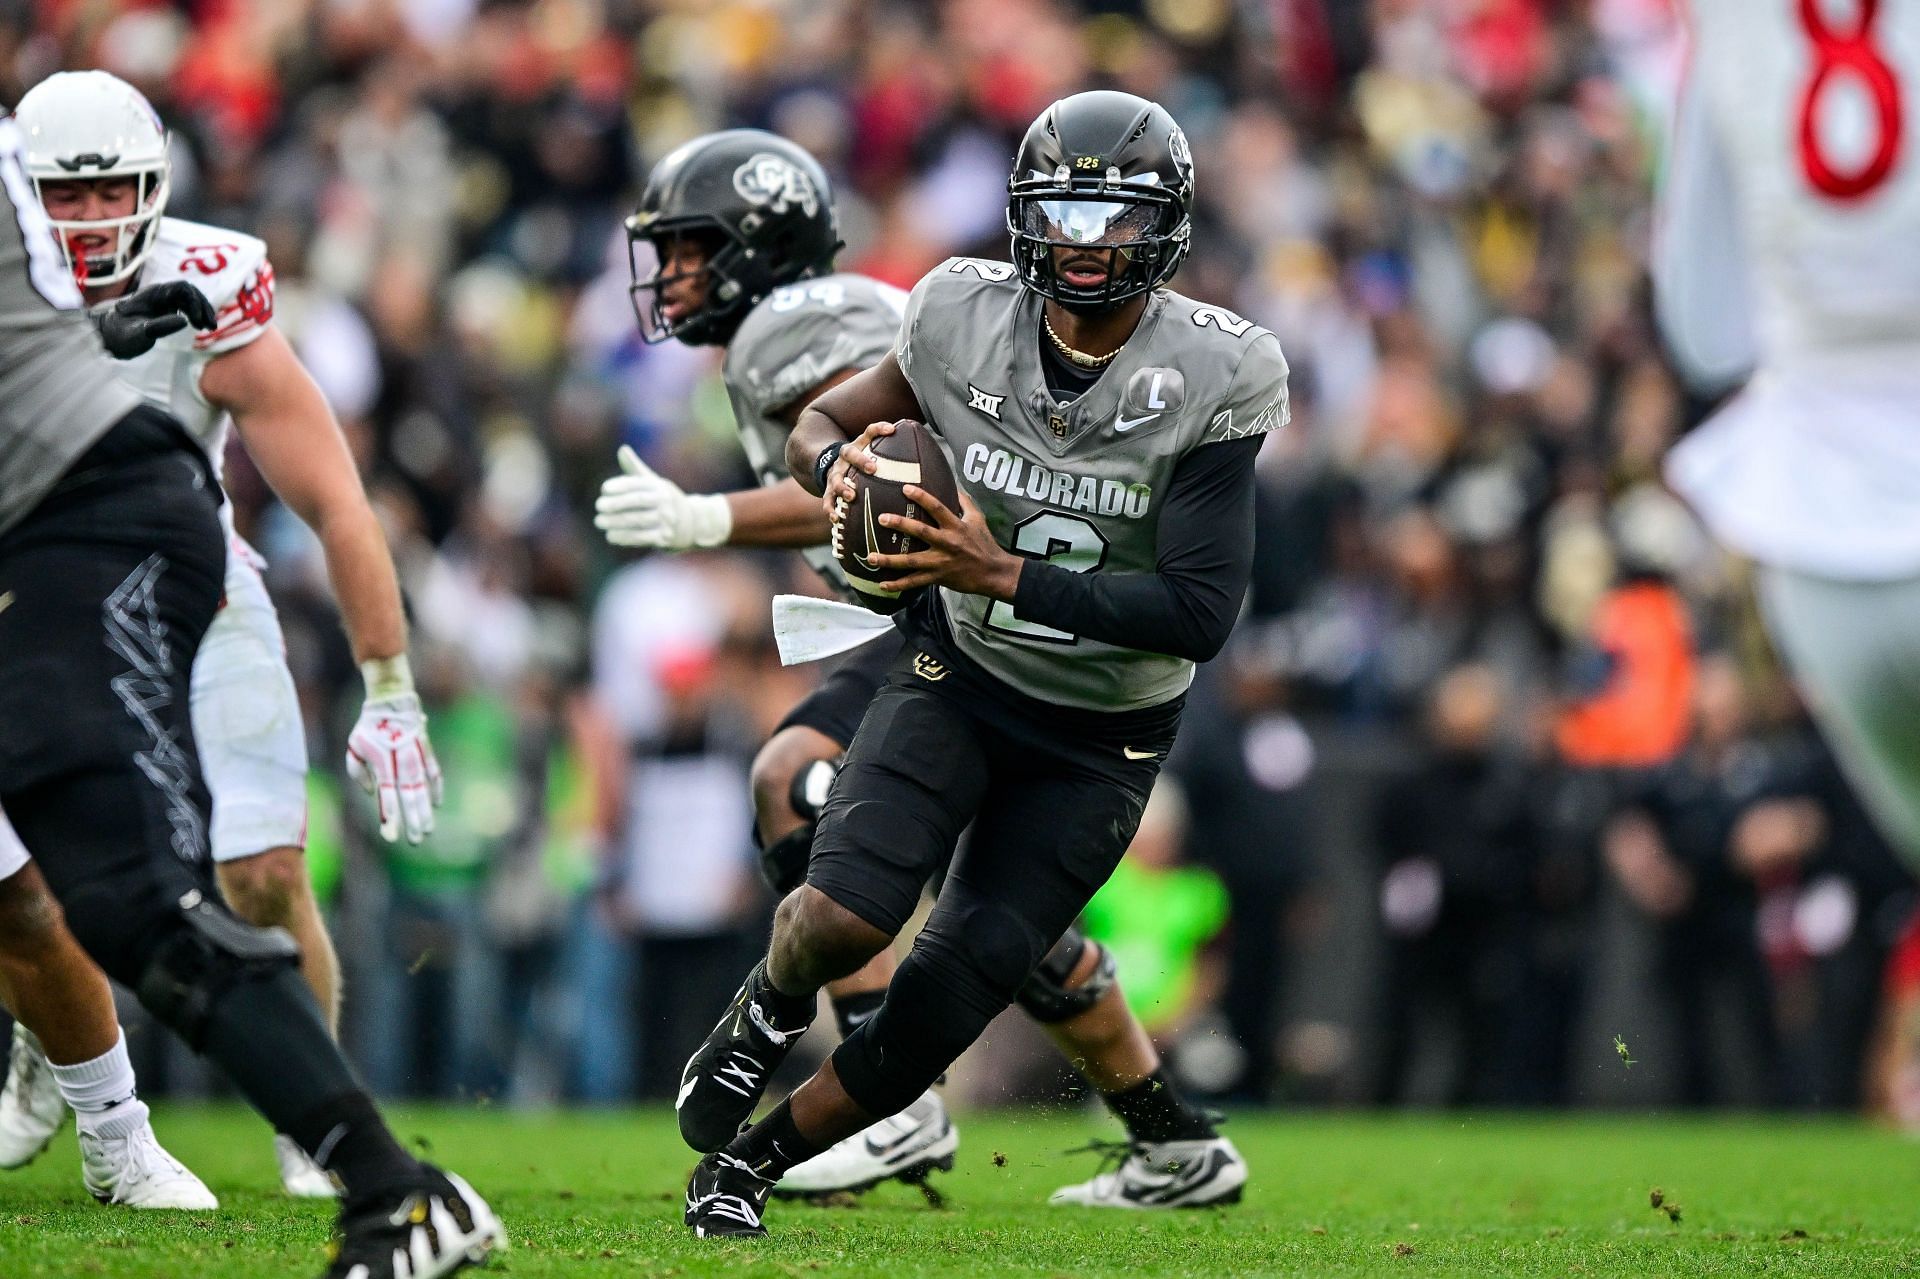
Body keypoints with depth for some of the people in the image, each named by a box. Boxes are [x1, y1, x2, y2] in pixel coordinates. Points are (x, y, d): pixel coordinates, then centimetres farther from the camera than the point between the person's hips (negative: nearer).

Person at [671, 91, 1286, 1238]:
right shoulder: (968, 319, -13)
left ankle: (749, 1161, 20)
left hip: (1102, 740, -1)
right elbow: (820, 422, 5)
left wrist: (1004, 574, -30)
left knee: (946, 1004, -5)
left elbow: (1201, 615, -23)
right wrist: (839, 464, -20)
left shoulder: (1212, 379, -20)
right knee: (848, 916, -24)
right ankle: (770, 1010, 13)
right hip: (958, 675, 1)